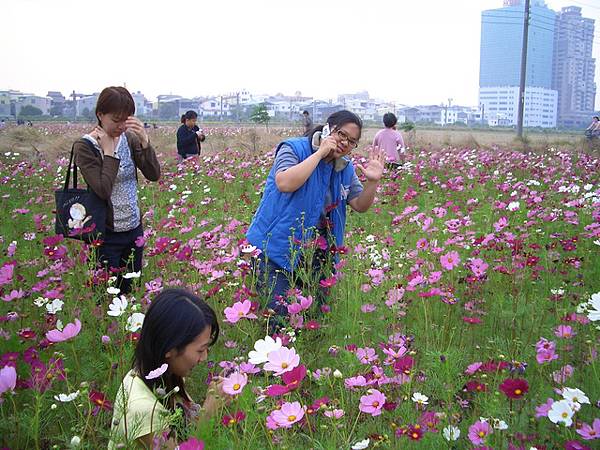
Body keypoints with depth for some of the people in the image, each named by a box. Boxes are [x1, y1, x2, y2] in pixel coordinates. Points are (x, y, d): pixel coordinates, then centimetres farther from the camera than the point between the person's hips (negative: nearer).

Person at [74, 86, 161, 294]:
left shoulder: (130, 138, 0)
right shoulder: (85, 146, -13)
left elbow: (154, 175, -6)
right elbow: (103, 190, -23)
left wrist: (144, 141, -17)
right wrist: (108, 152, -17)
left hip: (134, 228, 5)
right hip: (106, 234, -4)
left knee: (131, 290, 15)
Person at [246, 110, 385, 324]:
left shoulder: (345, 167, 10)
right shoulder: (293, 148, -10)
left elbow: (360, 206, 12)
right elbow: (284, 184, -28)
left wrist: (373, 181, -7)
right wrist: (319, 153, -23)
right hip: (276, 248, -6)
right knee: (280, 315, -11)